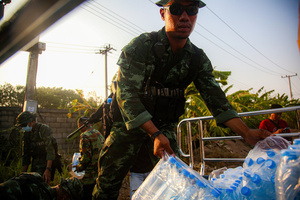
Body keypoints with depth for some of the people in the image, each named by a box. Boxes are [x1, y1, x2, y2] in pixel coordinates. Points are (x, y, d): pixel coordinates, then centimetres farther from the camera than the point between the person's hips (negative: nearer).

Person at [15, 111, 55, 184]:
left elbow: (50, 150, -22)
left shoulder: (44, 129, -13)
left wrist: (48, 170, -30)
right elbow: (25, 155, 14)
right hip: (35, 166, 7)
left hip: (47, 164, -7)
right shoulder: (27, 134, 9)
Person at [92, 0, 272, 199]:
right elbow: (127, 93, -24)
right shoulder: (140, 46, -18)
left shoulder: (198, 59, -5)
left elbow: (216, 99, -7)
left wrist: (247, 132, -22)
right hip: (131, 121, -3)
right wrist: (154, 134, -34)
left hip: (165, 124, 4)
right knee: (109, 179, -1)